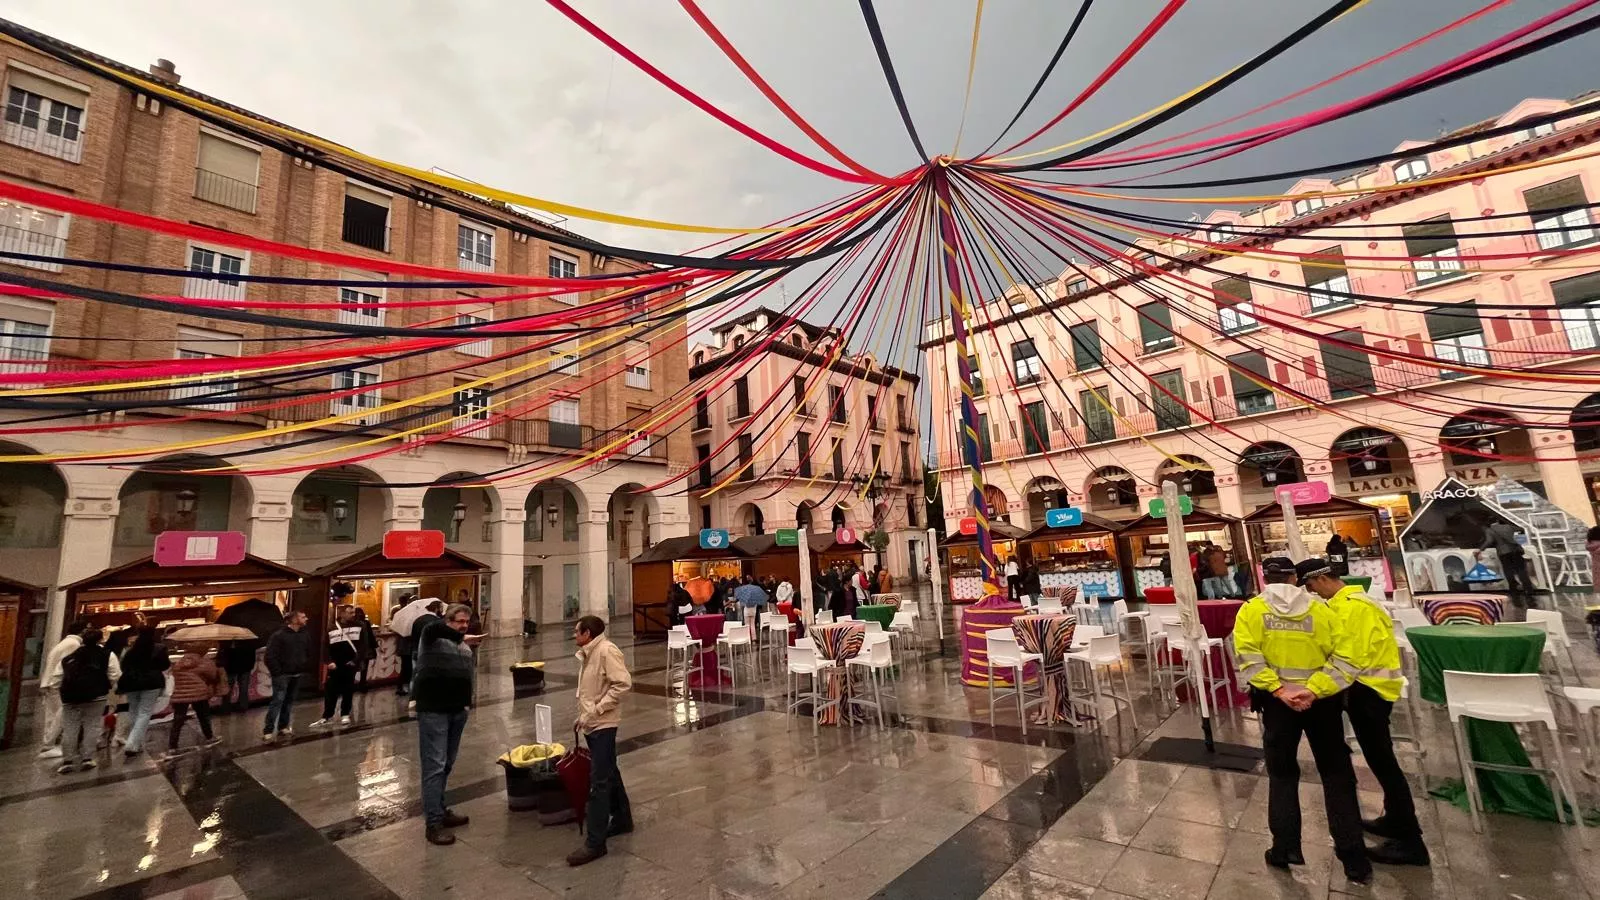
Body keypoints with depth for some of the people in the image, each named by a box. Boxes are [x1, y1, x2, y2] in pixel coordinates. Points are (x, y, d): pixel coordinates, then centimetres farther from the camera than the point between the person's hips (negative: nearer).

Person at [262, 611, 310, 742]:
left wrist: (304, 666, 10)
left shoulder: (302, 636, 9)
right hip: (282, 676, -7)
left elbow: (308, 653, 21)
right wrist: (277, 672, -16)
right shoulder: (278, 635, -13)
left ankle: (283, 726, 21)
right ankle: (268, 731, -5)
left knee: (289, 701, 12)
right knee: (277, 701, -10)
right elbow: (270, 657, -16)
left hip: (296, 675, 7)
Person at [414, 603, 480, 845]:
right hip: (432, 710, -7)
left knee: (447, 765, 17)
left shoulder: (465, 646, 13)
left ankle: (441, 811, 30)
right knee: (435, 766, -4)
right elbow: (433, 625, -32)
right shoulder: (432, 637, -8)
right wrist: (461, 638, -32)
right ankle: (433, 823, 3)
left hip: (457, 710, 7)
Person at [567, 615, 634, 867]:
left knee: (599, 782, -4)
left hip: (603, 725, -9)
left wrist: (596, 710, -23)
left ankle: (595, 843, 3)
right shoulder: (587, 654, 10)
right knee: (609, 774, 20)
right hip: (591, 724, 10)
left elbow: (623, 683, -25)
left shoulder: (607, 650, -19)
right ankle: (622, 820, 35)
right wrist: (582, 715, 11)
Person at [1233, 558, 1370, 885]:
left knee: (1282, 775, 15)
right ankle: (1354, 860, 20)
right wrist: (1313, 690, -16)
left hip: (1277, 701, -1)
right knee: (1337, 776, 15)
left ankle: (1285, 849, 20)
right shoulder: (1320, 609, -1)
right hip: (1321, 700, 1)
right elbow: (1344, 659, -10)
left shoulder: (1251, 610, -5)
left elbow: (1249, 658, -16)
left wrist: (1279, 691, -15)